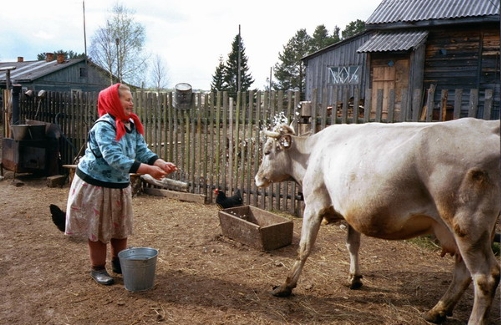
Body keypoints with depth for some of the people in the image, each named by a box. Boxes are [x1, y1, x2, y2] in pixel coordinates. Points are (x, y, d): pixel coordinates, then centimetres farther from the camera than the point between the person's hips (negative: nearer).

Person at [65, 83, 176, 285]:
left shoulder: (132, 125, 0)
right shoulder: (103, 126, -25)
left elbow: (142, 151, -4)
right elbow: (114, 158, -35)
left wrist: (161, 163, -23)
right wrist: (149, 170, -39)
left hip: (119, 185, 8)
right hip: (95, 184, -7)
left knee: (120, 226, 16)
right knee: (97, 227, 6)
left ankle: (119, 263, 34)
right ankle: (98, 268, 22)